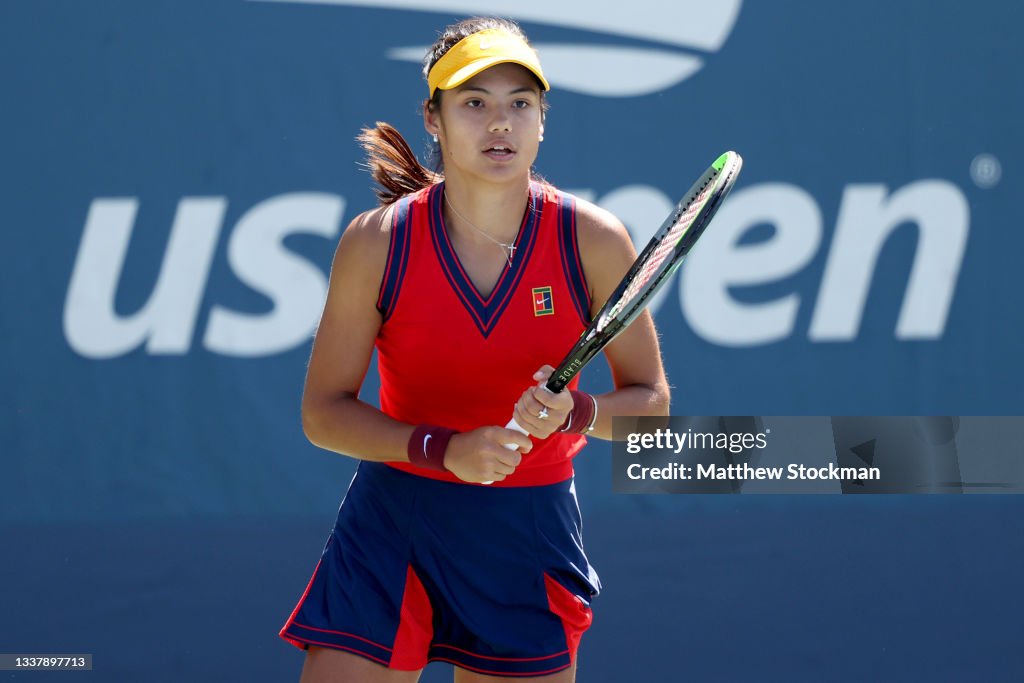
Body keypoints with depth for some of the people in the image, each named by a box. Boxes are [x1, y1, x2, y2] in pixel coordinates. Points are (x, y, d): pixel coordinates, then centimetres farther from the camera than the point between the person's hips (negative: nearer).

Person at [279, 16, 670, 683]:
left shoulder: (594, 241, -7)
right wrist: (443, 450, -20)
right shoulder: (377, 242, -9)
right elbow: (324, 412, -4)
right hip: (390, 532, -1)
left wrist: (575, 415, -22)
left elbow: (651, 403, 1)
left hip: (529, 536, 1)